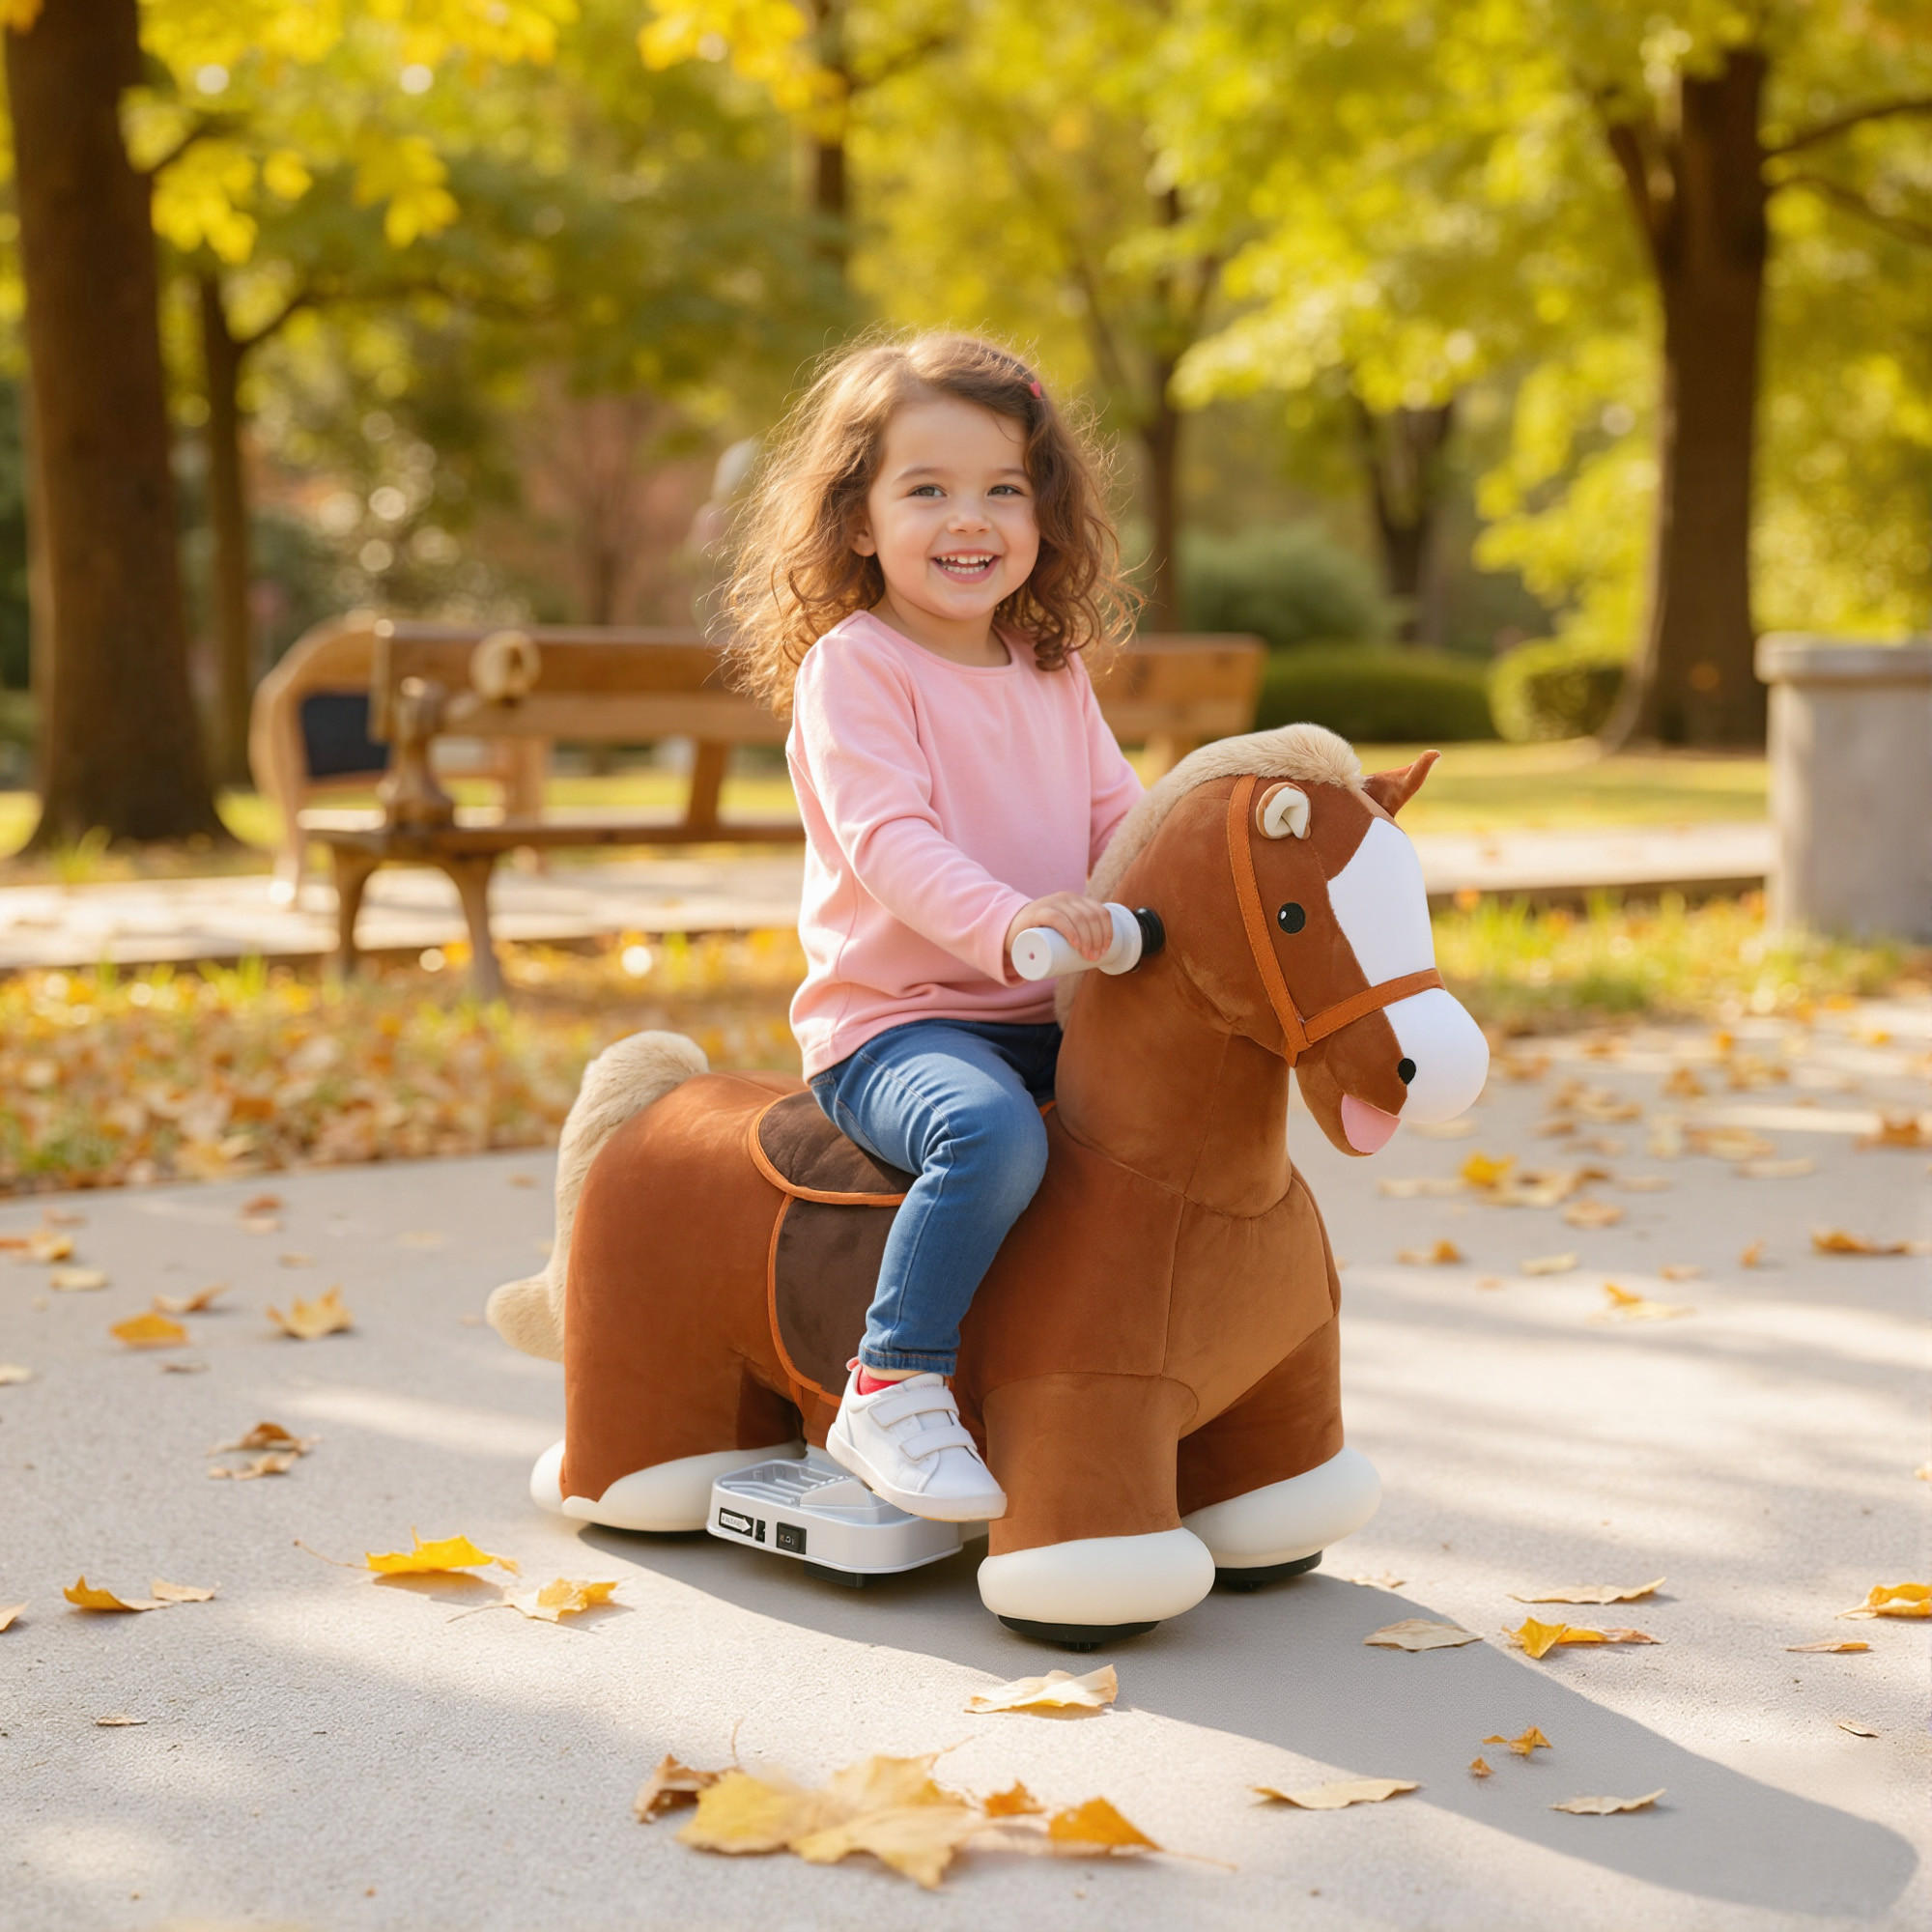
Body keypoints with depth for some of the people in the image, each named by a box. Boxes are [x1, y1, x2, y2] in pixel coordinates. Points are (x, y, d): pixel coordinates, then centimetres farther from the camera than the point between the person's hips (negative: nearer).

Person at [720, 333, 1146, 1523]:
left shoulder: (1056, 675, 16)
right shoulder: (852, 667, -7)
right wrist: (1009, 922, -37)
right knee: (994, 1134, -35)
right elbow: (889, 840, -21)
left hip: (1044, 1020, 7)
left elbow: (1121, 820, 17)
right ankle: (893, 1392, -20)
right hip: (893, 1020, -7)